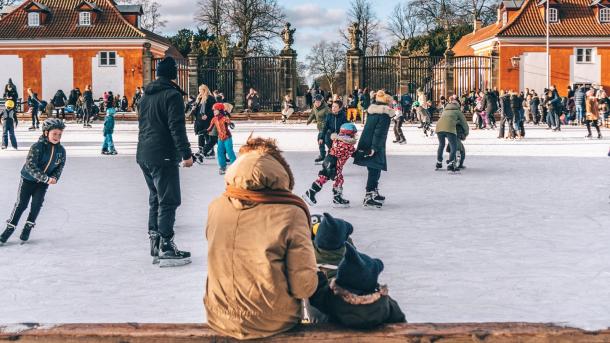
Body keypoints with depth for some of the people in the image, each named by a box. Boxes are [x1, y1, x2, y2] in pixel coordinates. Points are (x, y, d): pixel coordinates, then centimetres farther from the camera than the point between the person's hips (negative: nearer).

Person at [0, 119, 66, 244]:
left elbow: (60, 167, 1)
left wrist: (54, 178, -20)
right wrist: (46, 178, -35)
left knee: (37, 204, -4)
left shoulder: (61, 150, -8)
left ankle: (27, 229, 12)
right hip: (28, 179, -4)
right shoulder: (37, 147, -24)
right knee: (21, 204, -1)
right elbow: (30, 166, -30)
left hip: (44, 182, 4)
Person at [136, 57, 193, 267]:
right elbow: (177, 127, -18)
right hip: (163, 157, -9)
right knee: (168, 202, -6)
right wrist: (186, 153, -17)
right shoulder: (172, 95, -11)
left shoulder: (146, 95, 15)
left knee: (155, 199, 17)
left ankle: (155, 246, 19)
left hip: (144, 155, 9)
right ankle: (166, 250, -7)